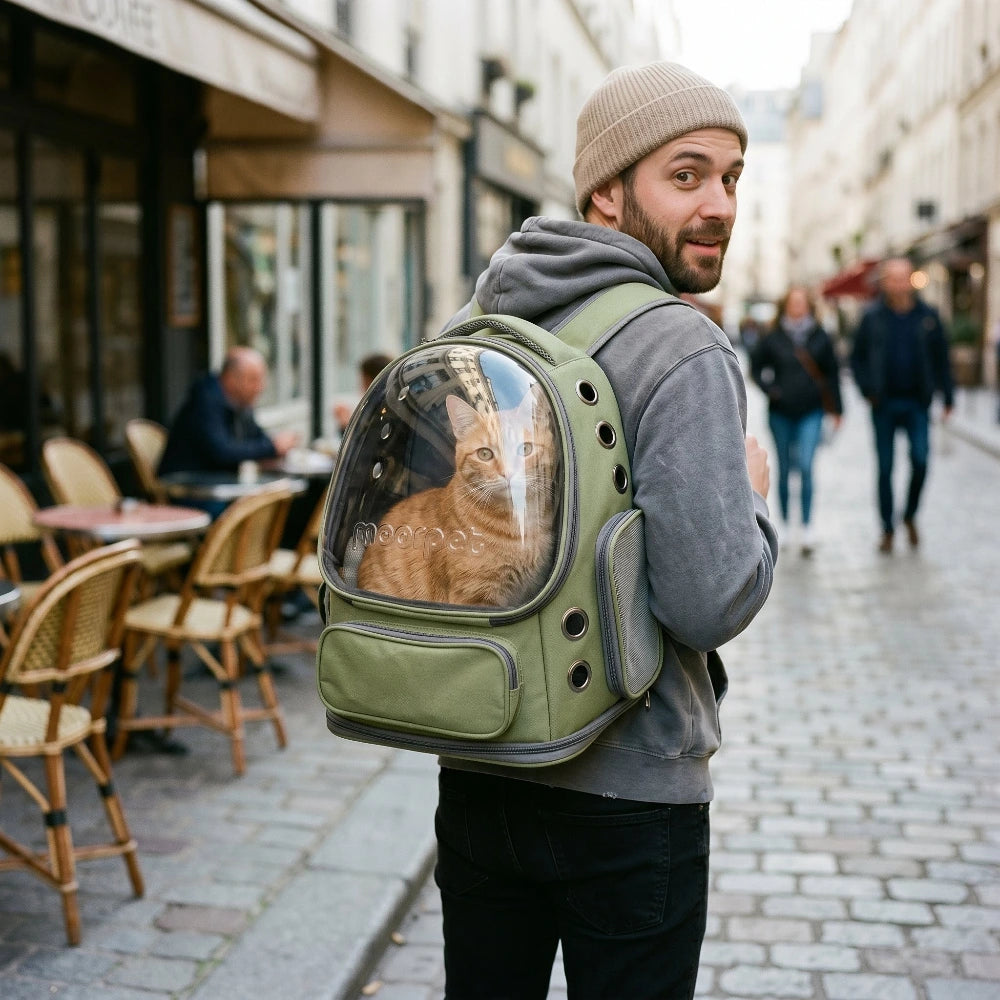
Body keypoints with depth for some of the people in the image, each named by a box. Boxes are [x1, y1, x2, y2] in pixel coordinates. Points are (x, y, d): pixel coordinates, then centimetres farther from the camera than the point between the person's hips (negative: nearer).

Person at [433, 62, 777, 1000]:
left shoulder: (464, 333, 3)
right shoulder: (683, 354, -19)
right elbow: (711, 601, -24)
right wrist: (752, 494, -5)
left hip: (474, 774, 6)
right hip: (628, 791, -6)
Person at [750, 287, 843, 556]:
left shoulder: (820, 337, 2)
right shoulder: (774, 338, 0)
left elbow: (831, 374, 8)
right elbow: (756, 366, 11)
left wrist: (836, 409, 7)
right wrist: (770, 388, -4)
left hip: (810, 412, -1)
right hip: (781, 413, 1)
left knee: (806, 466, -14)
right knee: (784, 469, 11)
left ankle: (807, 528, -11)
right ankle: (785, 523, 25)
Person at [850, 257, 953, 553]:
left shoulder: (928, 316, 3)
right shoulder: (873, 317, 1)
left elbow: (941, 359, 8)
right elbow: (857, 358, 6)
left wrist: (947, 396, 5)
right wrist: (867, 389, -6)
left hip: (917, 403, 0)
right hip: (885, 404, 0)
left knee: (920, 459, -12)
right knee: (885, 468, 4)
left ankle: (910, 516, 13)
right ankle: (888, 529, 16)